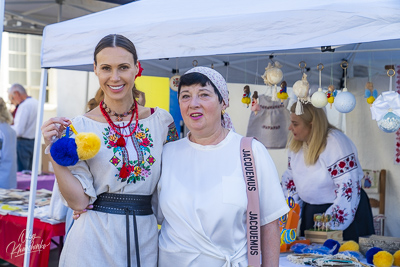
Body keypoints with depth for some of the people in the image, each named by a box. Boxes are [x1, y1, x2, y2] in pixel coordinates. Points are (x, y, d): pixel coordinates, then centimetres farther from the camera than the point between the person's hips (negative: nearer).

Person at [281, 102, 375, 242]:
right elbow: (291, 177, 11)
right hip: (310, 211, 7)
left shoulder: (336, 143, -24)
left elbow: (348, 188, -26)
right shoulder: (295, 142, -1)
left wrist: (331, 225, -22)